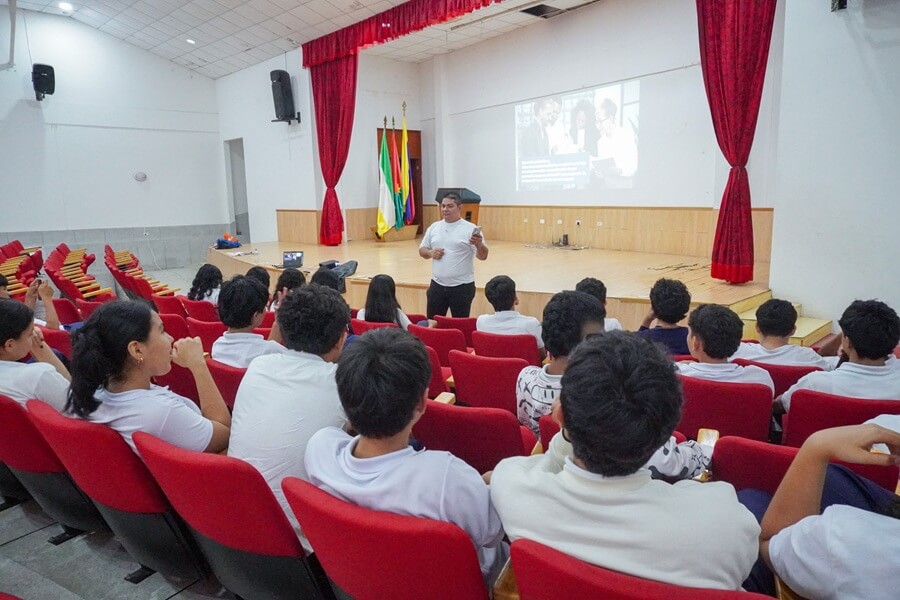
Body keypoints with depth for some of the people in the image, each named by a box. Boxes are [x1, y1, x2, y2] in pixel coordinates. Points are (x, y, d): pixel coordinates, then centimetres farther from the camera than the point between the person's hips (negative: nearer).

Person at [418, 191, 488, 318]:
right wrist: (431, 253, -8)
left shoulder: (470, 229, -7)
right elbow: (422, 250, 14)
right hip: (437, 285, 4)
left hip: (462, 287, -4)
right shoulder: (434, 227, 7)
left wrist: (479, 244, -32)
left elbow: (483, 256, -10)